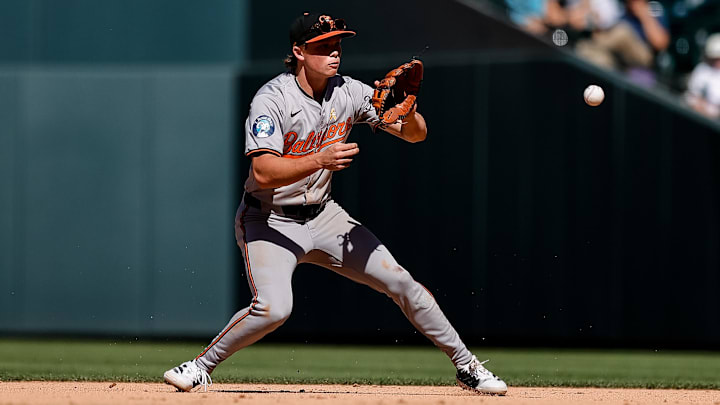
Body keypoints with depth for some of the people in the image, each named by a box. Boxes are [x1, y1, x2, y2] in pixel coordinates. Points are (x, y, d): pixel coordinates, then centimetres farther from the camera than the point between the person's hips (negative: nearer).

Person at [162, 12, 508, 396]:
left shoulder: (349, 92, -3)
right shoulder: (272, 100, -20)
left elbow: (416, 134, -1)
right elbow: (263, 173, -31)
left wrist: (407, 112, -24)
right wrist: (319, 160, -44)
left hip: (323, 216, 5)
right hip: (269, 220, -5)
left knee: (400, 282, -1)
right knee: (273, 307, -28)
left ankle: (466, 366, 12)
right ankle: (202, 366, -6)